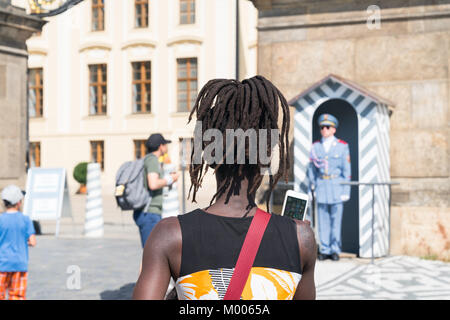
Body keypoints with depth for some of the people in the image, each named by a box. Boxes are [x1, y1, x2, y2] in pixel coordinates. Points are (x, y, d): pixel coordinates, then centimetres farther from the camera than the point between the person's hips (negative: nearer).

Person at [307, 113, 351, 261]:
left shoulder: (342, 146, 1)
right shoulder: (315, 147, 7)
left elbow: (346, 170, 0)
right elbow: (312, 168, 11)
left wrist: (346, 191, -4)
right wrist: (312, 188, 7)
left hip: (337, 187, -2)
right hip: (321, 186, 2)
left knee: (336, 219, 1)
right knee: (323, 220, 4)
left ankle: (335, 250, 10)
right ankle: (324, 250, 11)